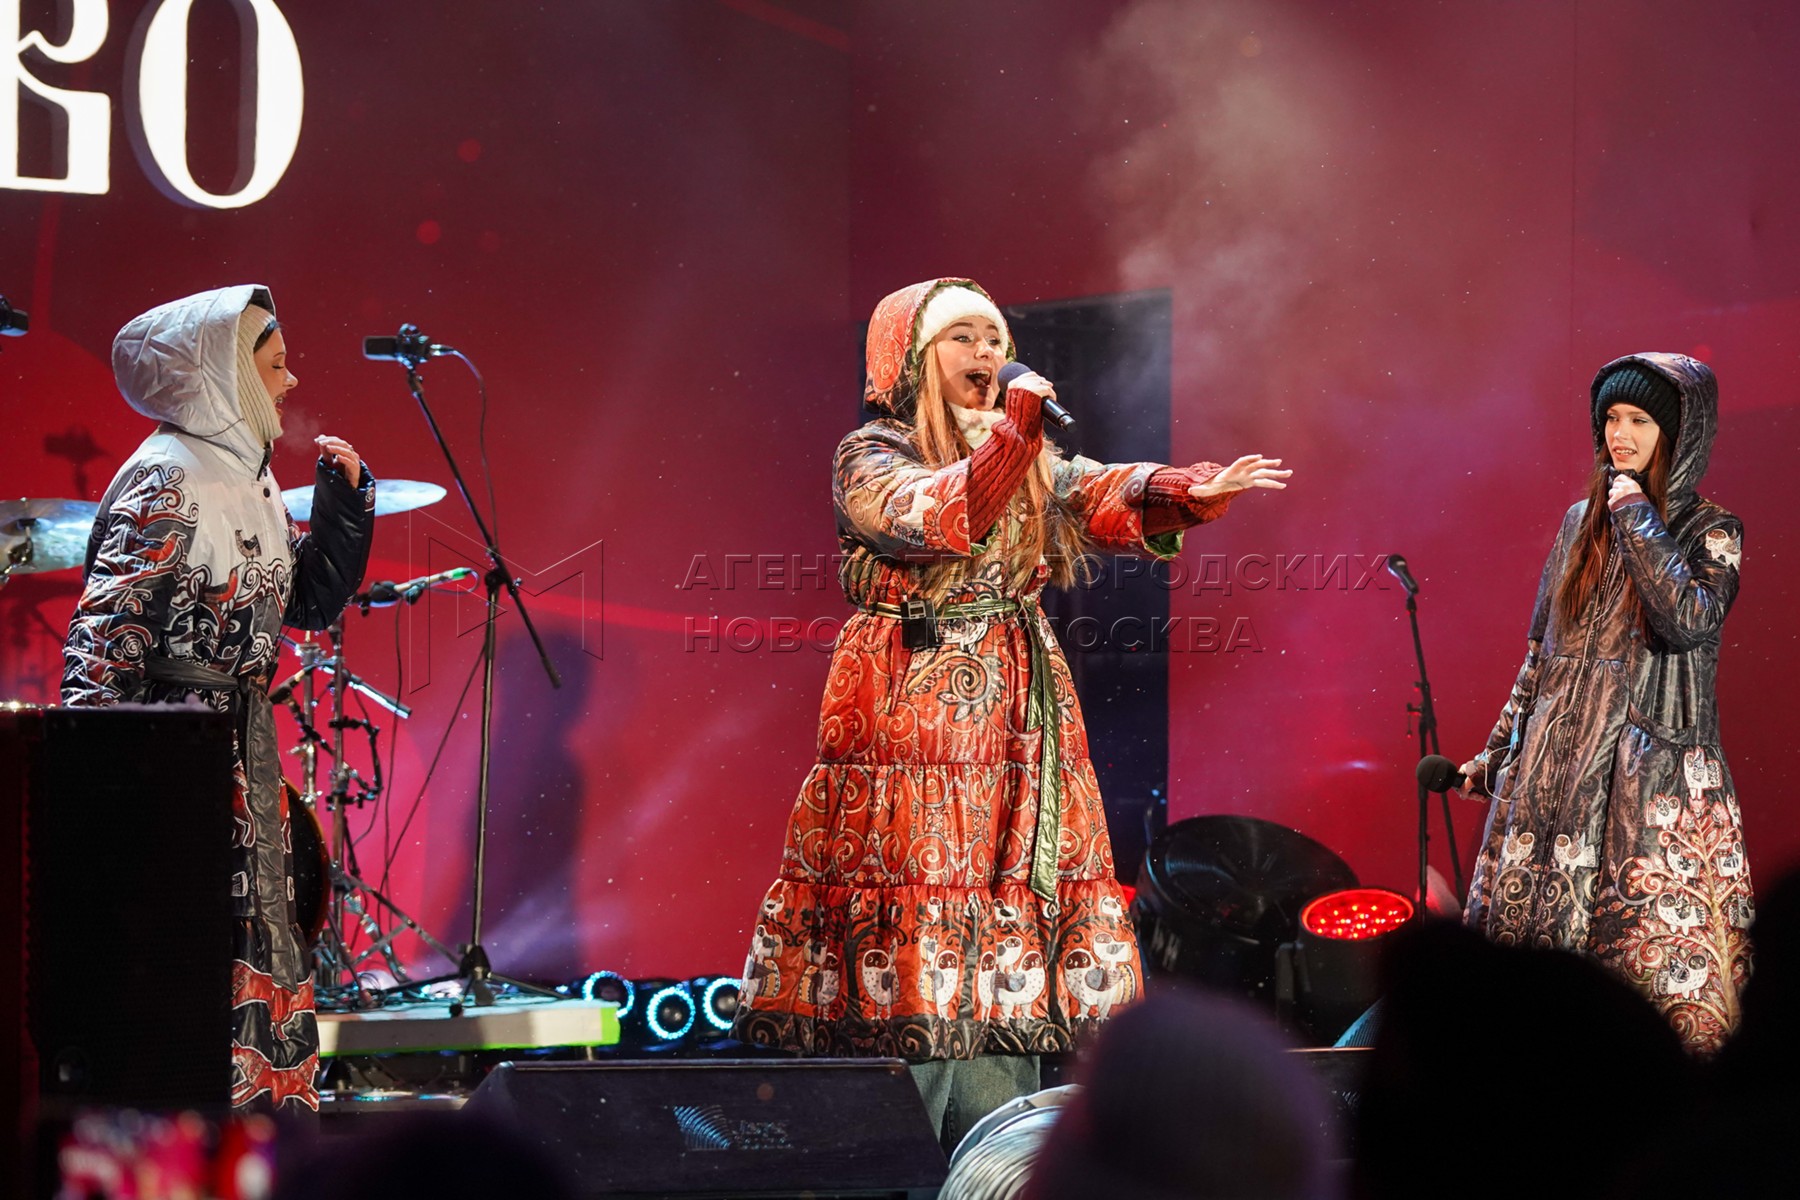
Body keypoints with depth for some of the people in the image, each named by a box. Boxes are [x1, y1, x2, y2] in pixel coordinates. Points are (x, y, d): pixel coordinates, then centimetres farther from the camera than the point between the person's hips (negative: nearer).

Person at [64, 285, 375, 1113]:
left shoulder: (245, 478, 14)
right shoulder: (168, 479, -12)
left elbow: (313, 600, 20)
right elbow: (106, 621, -19)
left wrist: (343, 493, 8)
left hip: (240, 762, 9)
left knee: (259, 958, 12)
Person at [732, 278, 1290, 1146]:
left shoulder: (1031, 459, 16)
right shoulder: (870, 459, 0)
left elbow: (1106, 498, -3)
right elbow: (939, 520, -20)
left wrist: (1194, 491, -22)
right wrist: (1013, 429, -25)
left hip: (1015, 715, 6)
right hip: (912, 713, -6)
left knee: (1007, 916, 1)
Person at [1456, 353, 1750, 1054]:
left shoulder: (1710, 533, -1)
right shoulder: (1583, 521, 14)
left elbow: (1689, 620, -21)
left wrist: (1638, 521, -12)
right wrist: (1500, 753, 18)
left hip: (1651, 771, -5)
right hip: (1557, 760, 6)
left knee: (1648, 942, -11)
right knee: (1530, 924, 1)